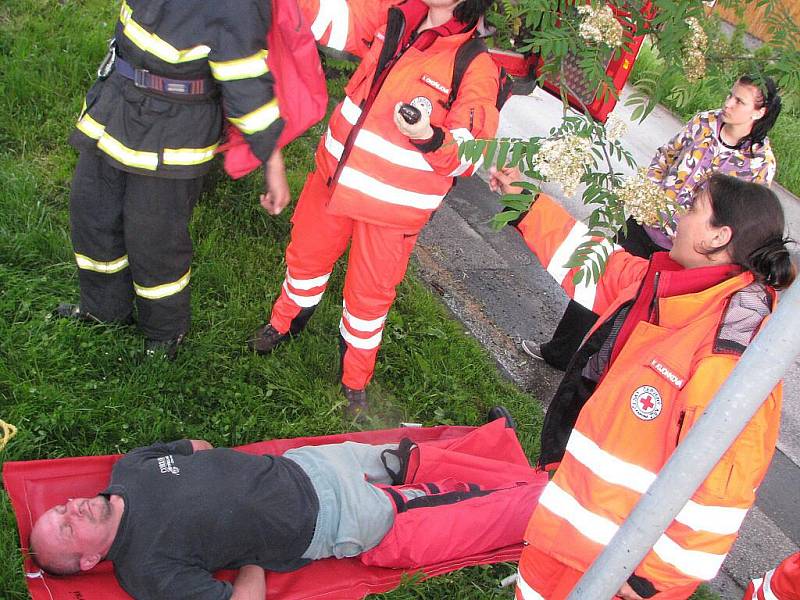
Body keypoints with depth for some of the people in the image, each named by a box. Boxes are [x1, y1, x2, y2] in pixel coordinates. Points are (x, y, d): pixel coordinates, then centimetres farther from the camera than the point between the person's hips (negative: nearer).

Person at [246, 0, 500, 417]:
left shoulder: (477, 66, -20)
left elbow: (465, 158, -17)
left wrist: (429, 137, -37)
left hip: (392, 203, -5)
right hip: (335, 173, 5)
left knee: (368, 295, 11)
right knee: (307, 254, 24)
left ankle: (355, 382, 37)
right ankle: (284, 323, 55)